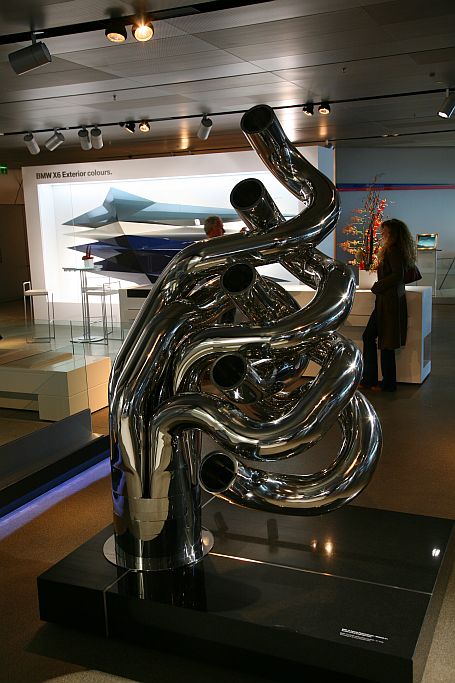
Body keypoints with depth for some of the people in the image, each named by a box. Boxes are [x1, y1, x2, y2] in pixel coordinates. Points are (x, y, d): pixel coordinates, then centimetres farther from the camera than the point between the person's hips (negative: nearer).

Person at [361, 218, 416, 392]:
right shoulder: (399, 250, 15)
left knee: (386, 343, -1)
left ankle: (388, 383, 9)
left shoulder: (393, 250, -14)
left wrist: (378, 286, -14)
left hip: (389, 301, -10)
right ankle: (368, 379, 15)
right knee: (368, 337, 12)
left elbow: (398, 275, -25)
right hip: (386, 301, 10)